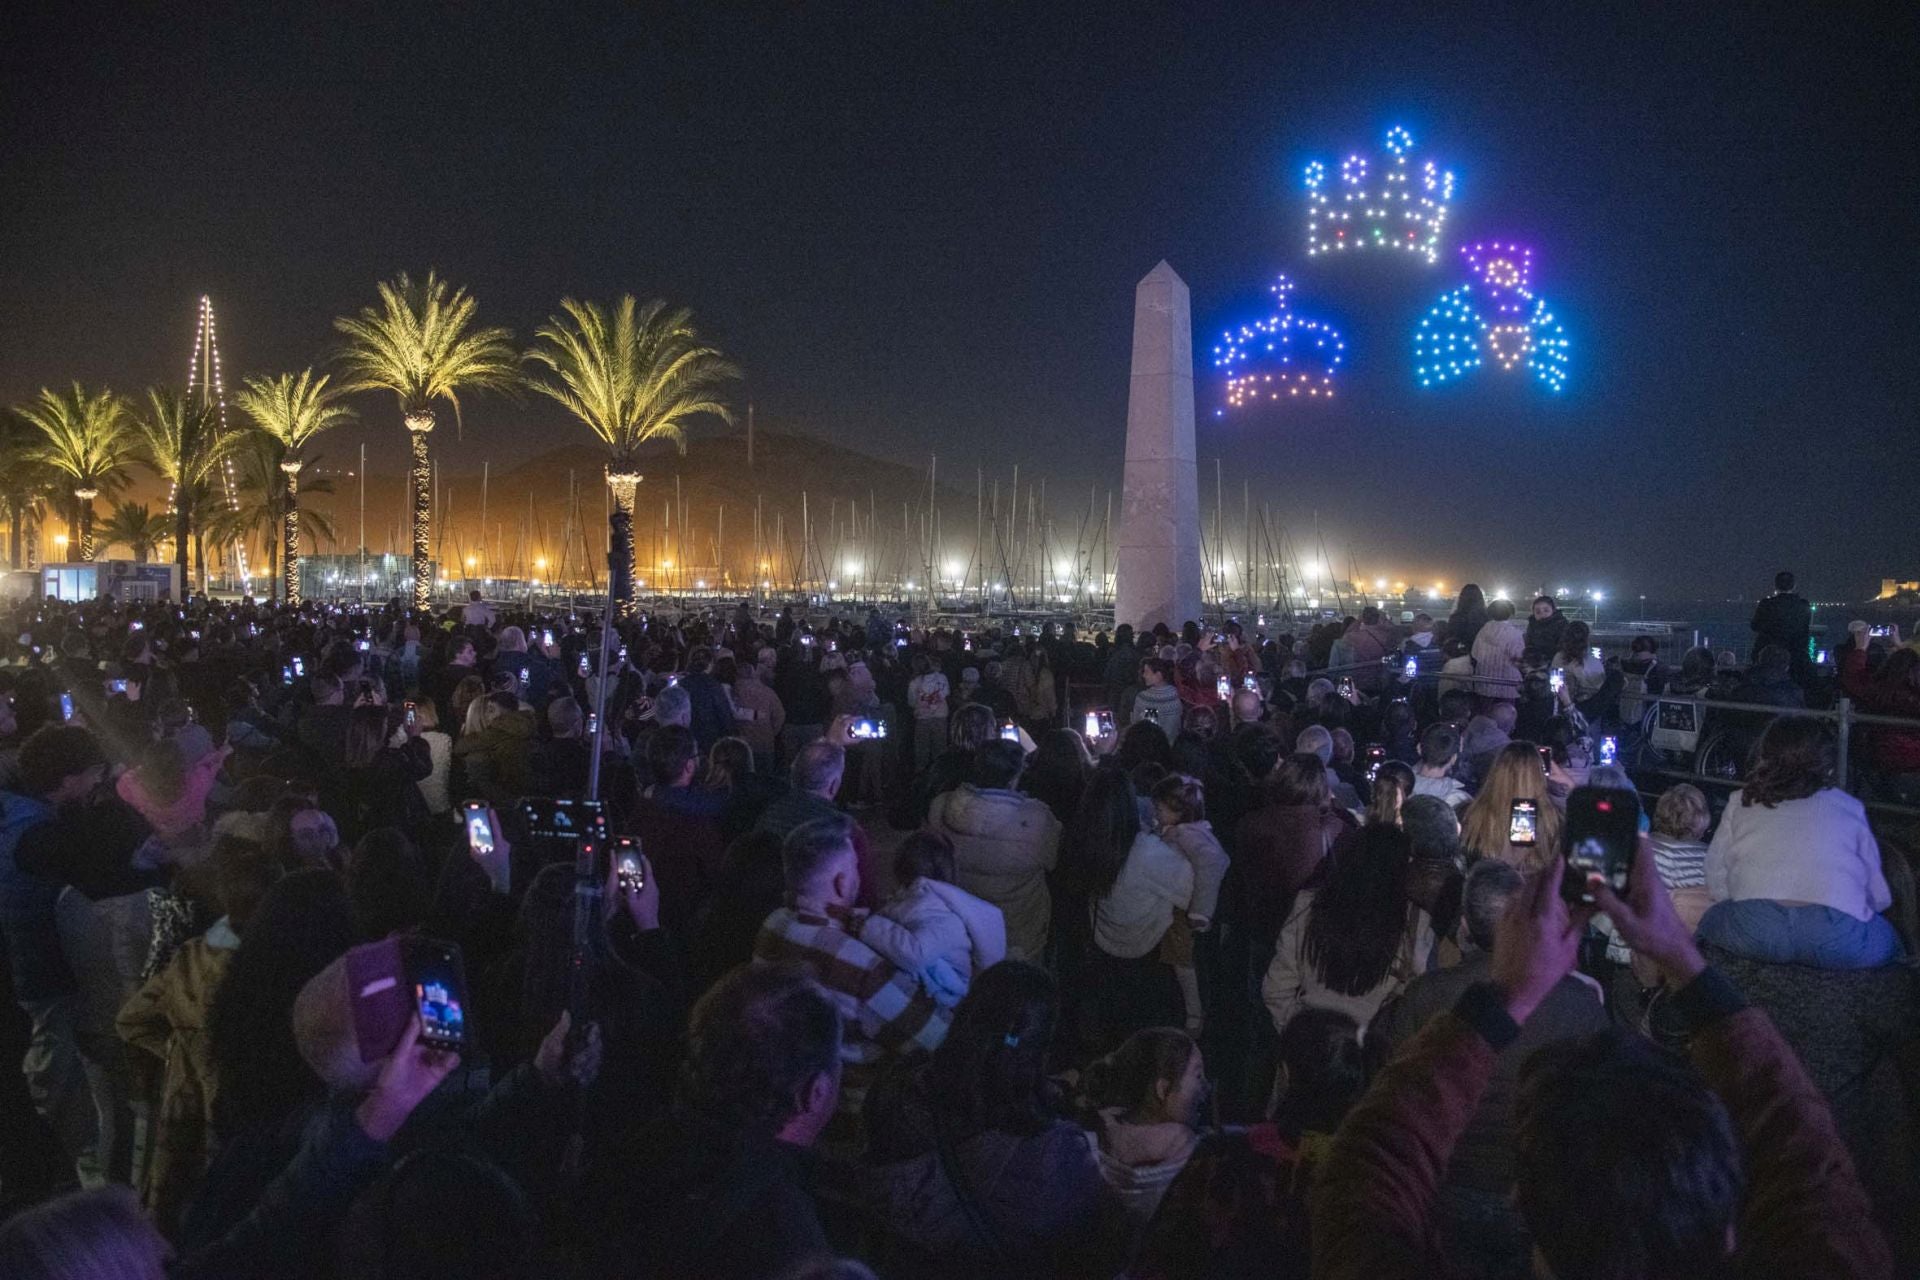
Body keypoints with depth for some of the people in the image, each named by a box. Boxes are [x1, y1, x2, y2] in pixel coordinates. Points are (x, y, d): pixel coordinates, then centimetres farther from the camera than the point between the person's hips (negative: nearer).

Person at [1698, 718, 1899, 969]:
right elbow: (1879, 897, 21)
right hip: (1837, 936, 0)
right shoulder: (1848, 808, 19)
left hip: (1753, 930, 0)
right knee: (1888, 937, 28)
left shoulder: (1741, 802, 21)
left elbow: (1716, 887, 18)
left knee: (1711, 918, 29)